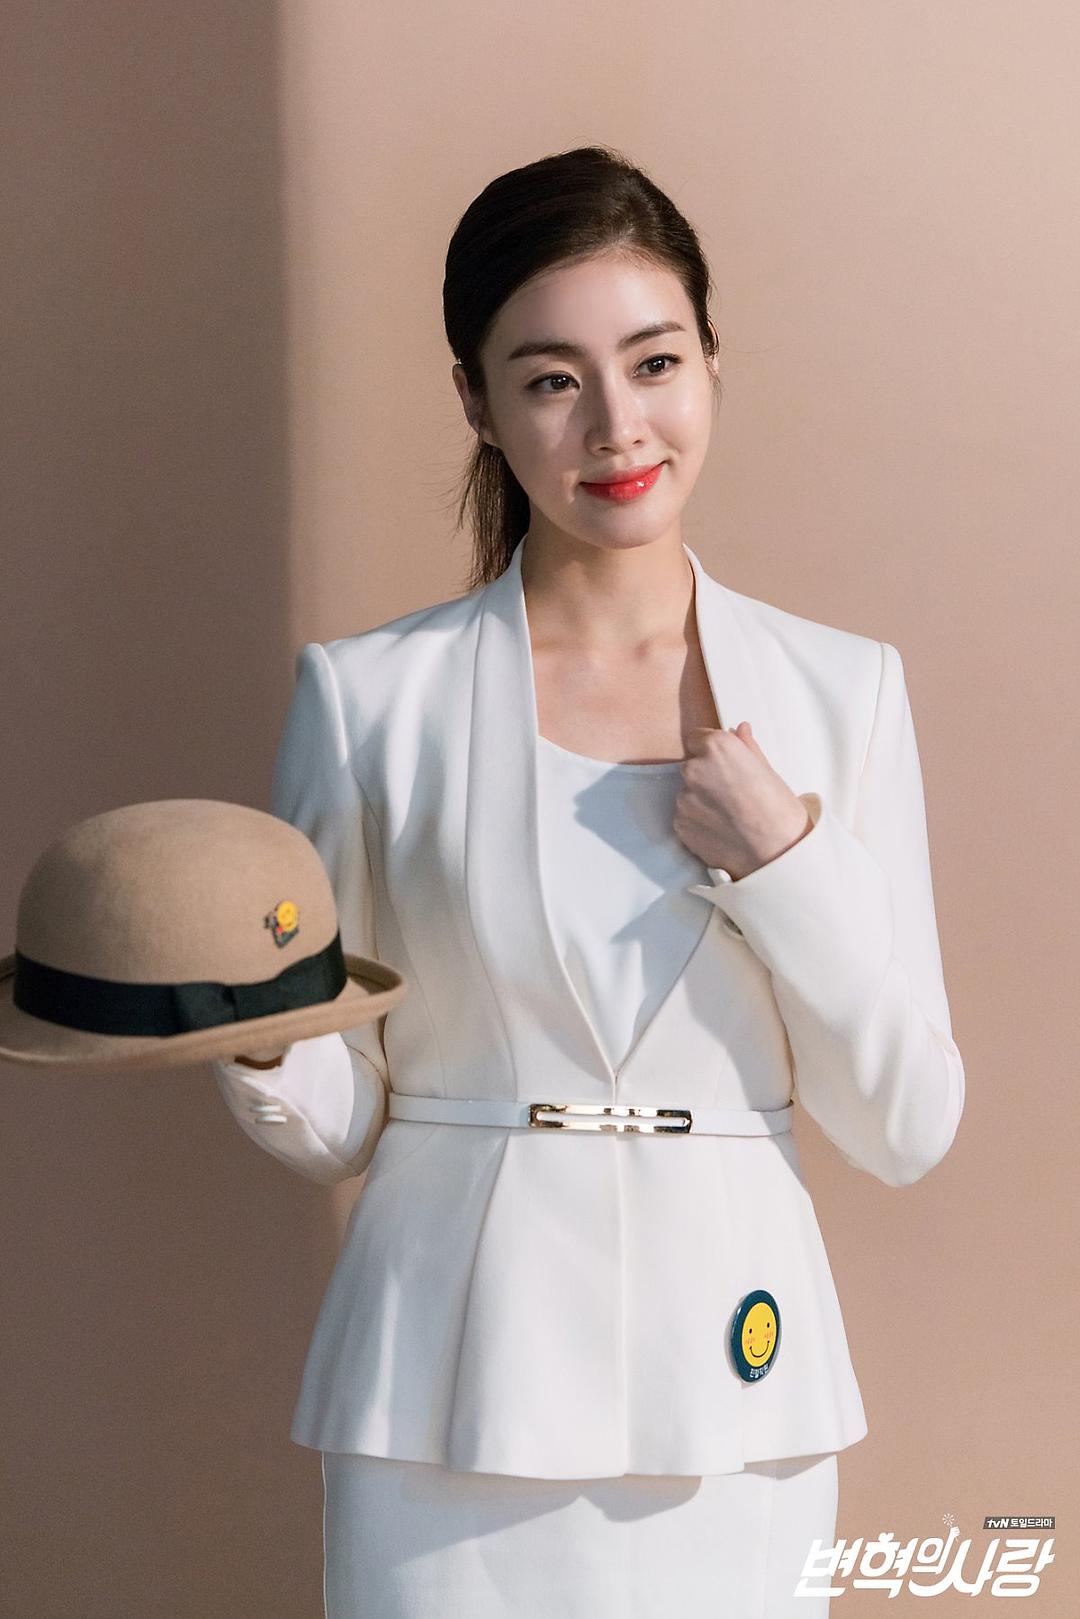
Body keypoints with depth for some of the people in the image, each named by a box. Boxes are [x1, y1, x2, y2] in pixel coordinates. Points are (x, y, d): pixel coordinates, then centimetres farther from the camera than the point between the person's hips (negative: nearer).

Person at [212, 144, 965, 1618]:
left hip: (729, 1392, 1)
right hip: (449, 1406, -1)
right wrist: (253, 1042, -19)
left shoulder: (842, 689, 1)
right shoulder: (369, 694, -3)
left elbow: (905, 1129, 0)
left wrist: (788, 864, -12)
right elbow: (336, 1123, 2)